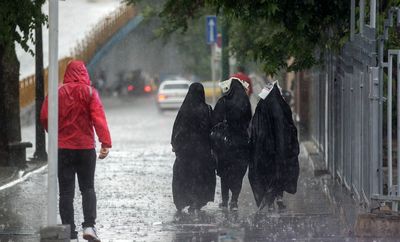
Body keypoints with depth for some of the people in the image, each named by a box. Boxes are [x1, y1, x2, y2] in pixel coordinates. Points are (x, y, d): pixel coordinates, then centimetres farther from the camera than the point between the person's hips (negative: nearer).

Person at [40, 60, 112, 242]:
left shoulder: (57, 93, -1)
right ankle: (89, 225, -7)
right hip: (85, 147, 0)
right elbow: (99, 118, -12)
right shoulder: (89, 92, -3)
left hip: (62, 148, 0)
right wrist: (105, 143, -14)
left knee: (66, 191, 3)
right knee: (87, 188, 11)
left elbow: (45, 118, -4)